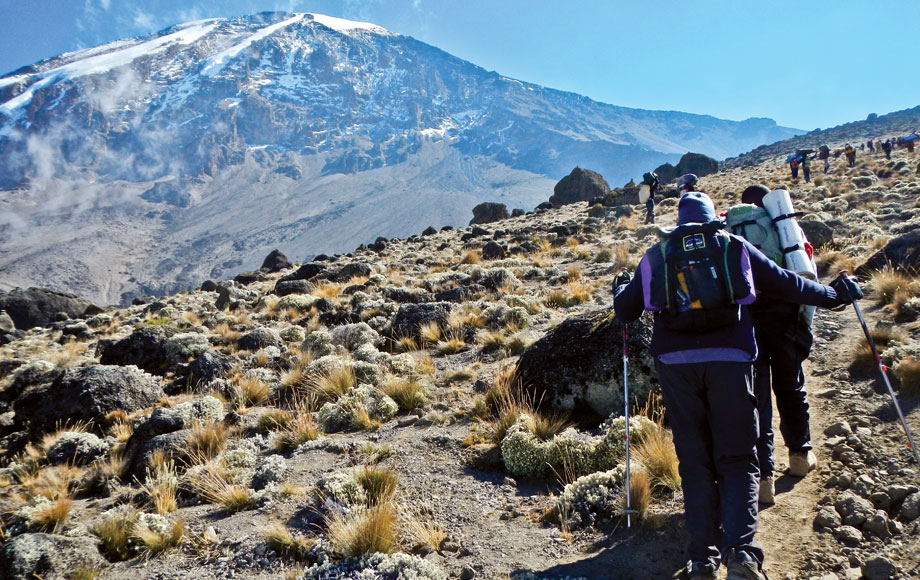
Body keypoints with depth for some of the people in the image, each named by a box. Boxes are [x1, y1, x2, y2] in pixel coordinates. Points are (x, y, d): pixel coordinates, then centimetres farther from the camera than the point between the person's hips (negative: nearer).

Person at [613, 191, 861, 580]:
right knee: (737, 458, 6)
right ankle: (740, 547, -11)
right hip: (729, 359, 0)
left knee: (694, 460, 8)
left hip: (675, 362, 1)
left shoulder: (656, 255, 14)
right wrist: (833, 294, 33)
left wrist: (621, 291, 37)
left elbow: (625, 311, 14)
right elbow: (787, 284, 17)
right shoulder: (736, 247, 14)